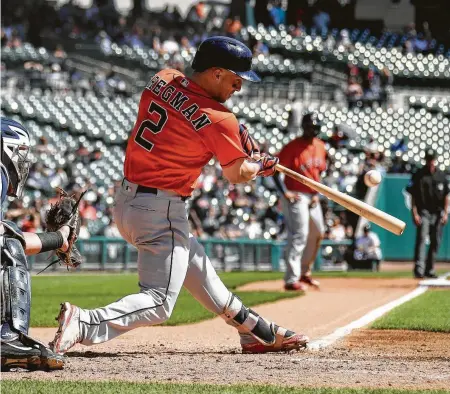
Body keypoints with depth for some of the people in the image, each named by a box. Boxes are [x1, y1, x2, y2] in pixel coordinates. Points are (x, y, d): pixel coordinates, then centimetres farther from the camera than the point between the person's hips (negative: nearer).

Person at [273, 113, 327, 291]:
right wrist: (284, 193, -21)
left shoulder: (320, 146, 8)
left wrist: (317, 193, 8)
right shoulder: (293, 147, -15)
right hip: (295, 196, -8)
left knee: (318, 233, 17)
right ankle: (291, 280, -16)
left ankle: (304, 272, 33)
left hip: (312, 196, 8)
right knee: (299, 236, -15)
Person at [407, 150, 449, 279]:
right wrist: (415, 214, -12)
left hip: (438, 213, 4)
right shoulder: (418, 175, -2)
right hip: (423, 212, -4)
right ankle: (419, 269, -23)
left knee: (436, 242, 7)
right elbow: (413, 196, -4)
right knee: (421, 239, -16)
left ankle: (429, 270, 15)